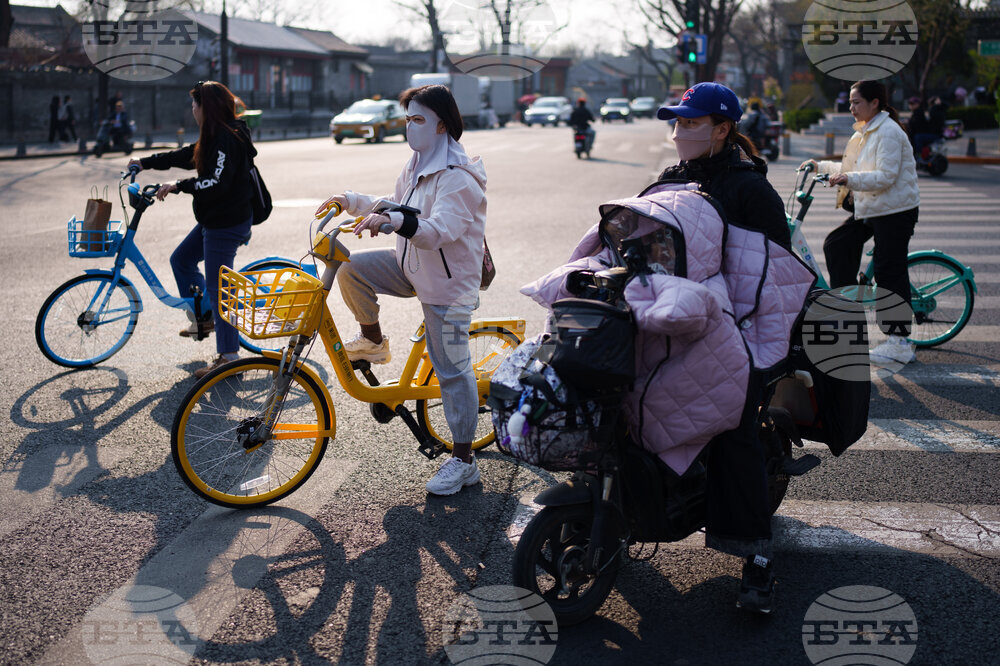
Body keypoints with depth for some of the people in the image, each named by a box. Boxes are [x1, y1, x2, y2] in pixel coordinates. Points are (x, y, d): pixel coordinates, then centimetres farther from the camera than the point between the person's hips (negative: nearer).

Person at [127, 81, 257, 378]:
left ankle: (228, 357, 2)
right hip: (213, 220, 11)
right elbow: (185, 156, 24)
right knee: (181, 259, 22)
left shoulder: (226, 139, -21)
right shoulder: (215, 136, 12)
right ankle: (206, 316, 31)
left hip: (227, 225, -11)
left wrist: (179, 185, -22)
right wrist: (146, 162, 29)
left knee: (218, 288, -5)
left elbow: (218, 183, -30)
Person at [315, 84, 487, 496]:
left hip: (448, 281, -8)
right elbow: (396, 207, 23)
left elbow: (440, 231, -35)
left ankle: (463, 462, 6)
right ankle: (373, 342, 14)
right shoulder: (417, 165, 9)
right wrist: (351, 201, 16)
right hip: (411, 267, 8)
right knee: (351, 268, -9)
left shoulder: (457, 178, -21)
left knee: (451, 370, -4)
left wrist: (397, 221, -49)